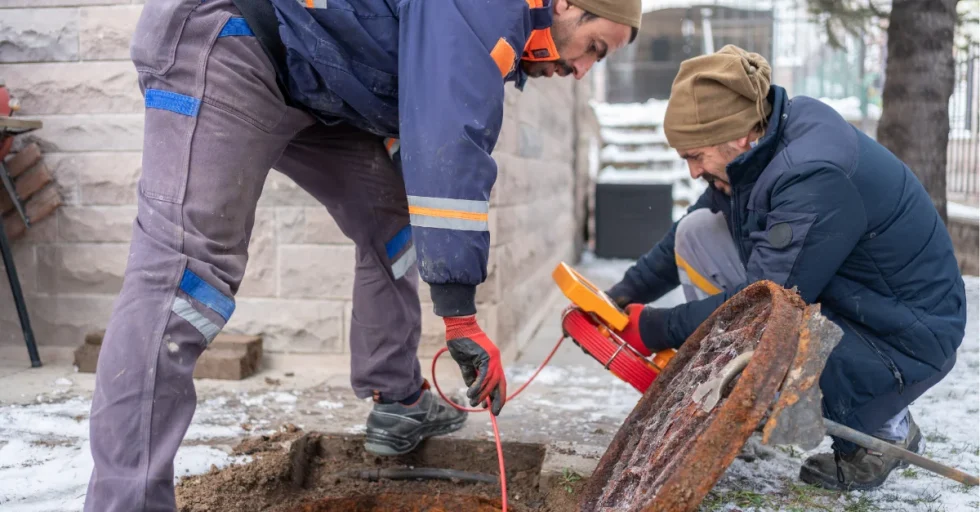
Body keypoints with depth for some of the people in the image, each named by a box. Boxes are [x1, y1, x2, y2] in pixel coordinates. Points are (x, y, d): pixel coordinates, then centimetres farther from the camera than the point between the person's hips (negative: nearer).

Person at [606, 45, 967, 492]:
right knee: (697, 232, -2)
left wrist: (657, 329, -19)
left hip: (901, 341, -9)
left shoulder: (815, 177, -31)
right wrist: (622, 297, 4)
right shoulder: (755, 150, -3)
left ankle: (879, 428, -1)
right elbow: (682, 238, 10)